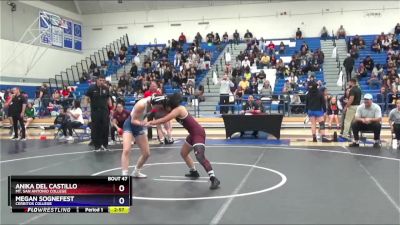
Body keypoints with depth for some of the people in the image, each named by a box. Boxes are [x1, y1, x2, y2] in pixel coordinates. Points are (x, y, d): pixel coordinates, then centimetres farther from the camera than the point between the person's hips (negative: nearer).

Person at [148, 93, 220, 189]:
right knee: (183, 153, 23)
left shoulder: (178, 110, -18)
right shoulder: (176, 109, 10)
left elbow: (164, 120, -21)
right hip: (193, 133, 10)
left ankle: (214, 179, -27)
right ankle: (194, 172, 38)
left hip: (198, 133, -10)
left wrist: (150, 123, -12)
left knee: (200, 156, -23)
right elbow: (164, 118, 16)